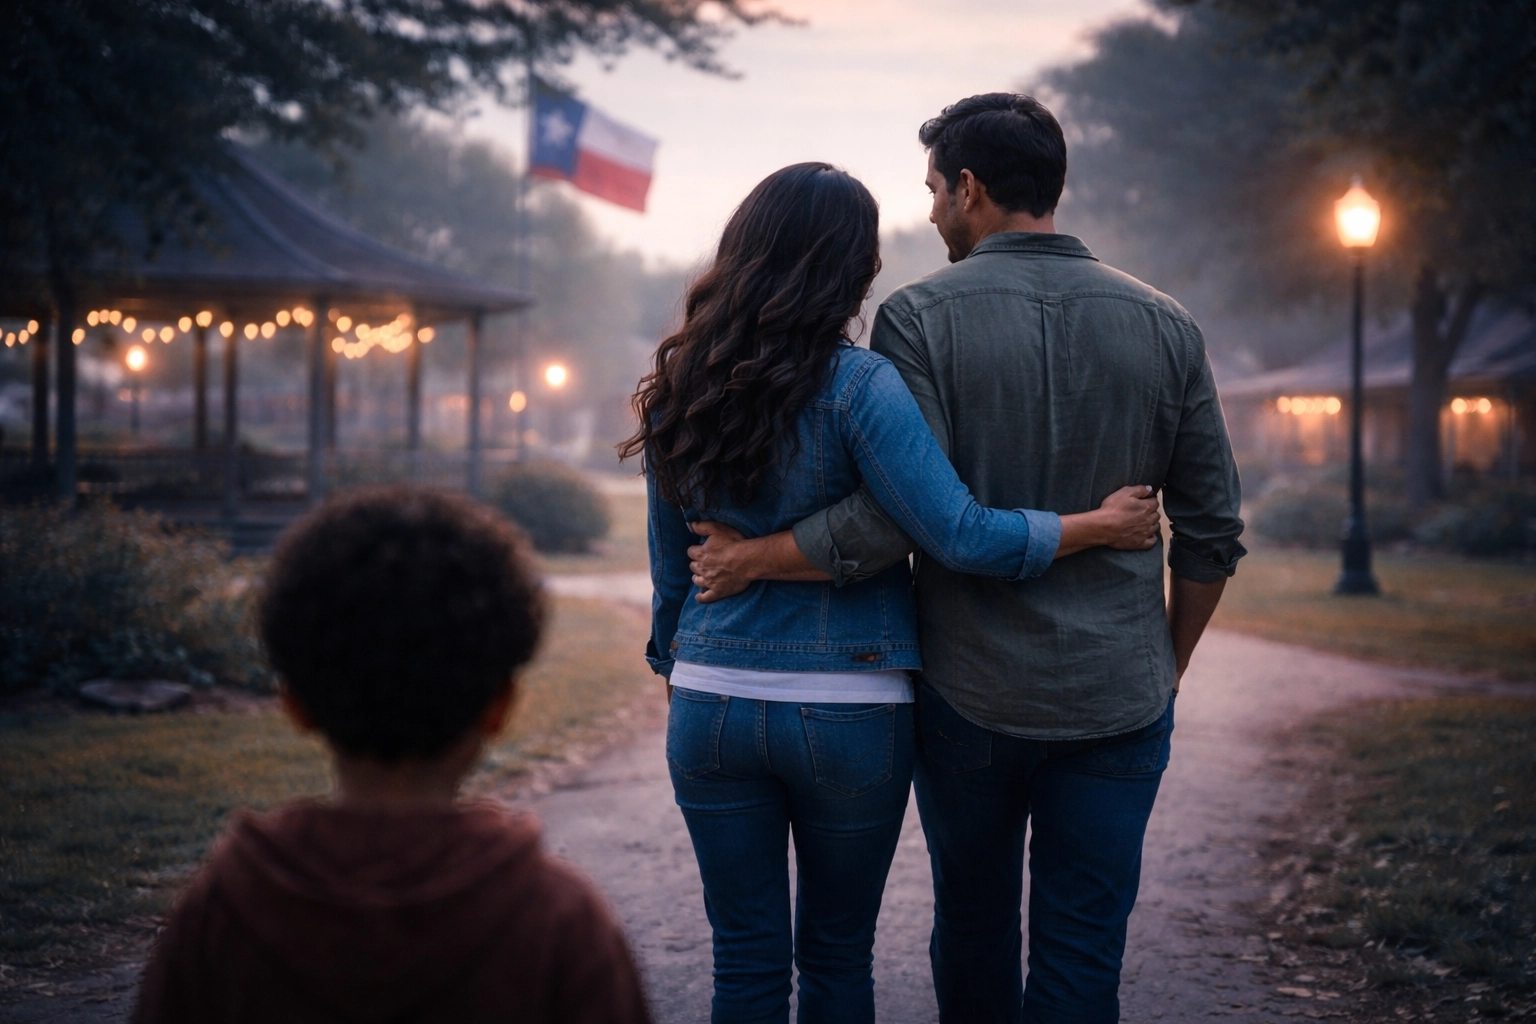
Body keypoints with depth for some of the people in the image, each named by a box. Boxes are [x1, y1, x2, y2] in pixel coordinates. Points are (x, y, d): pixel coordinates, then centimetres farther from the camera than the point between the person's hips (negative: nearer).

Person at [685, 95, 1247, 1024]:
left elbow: (899, 520, -18)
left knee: (973, 929, 18)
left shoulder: (923, 318, -8)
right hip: (1118, 699, 2)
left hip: (972, 699, -2)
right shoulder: (1164, 326, 3)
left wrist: (753, 558, -6)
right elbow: (1213, 533, 5)